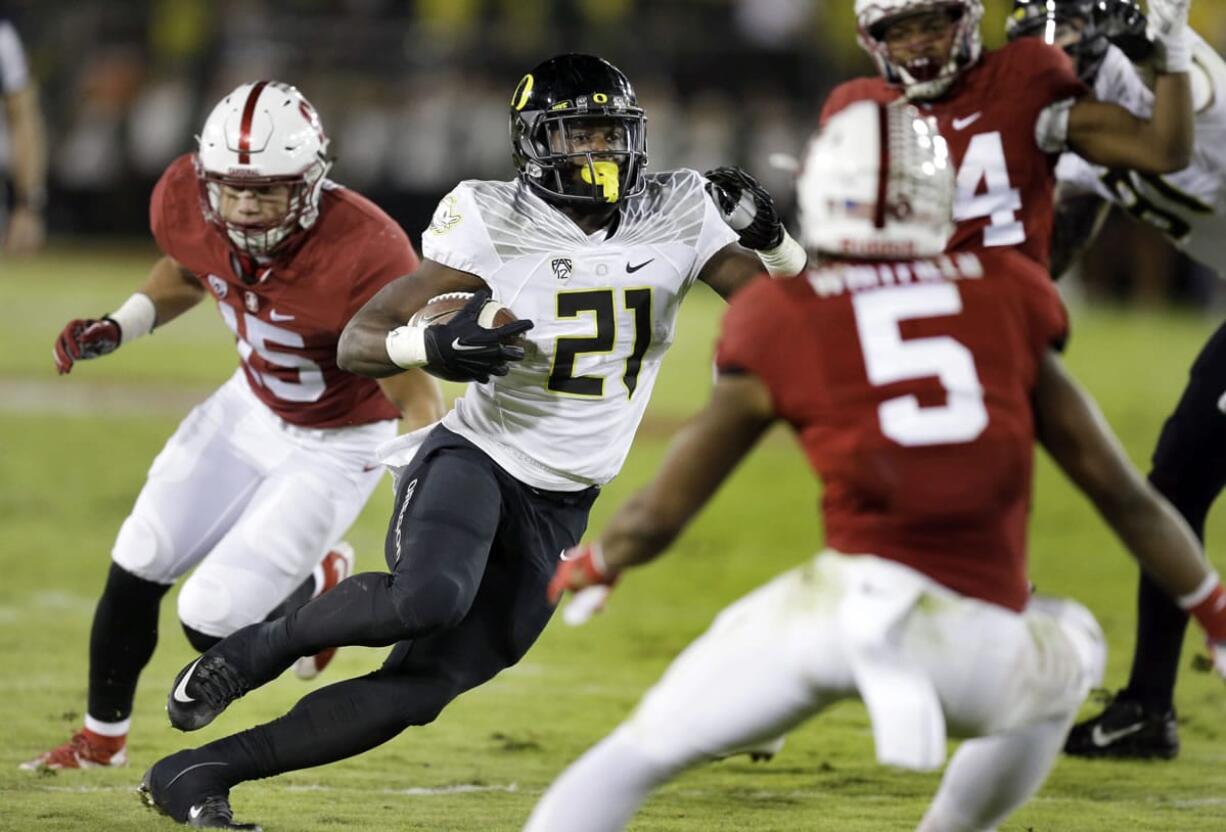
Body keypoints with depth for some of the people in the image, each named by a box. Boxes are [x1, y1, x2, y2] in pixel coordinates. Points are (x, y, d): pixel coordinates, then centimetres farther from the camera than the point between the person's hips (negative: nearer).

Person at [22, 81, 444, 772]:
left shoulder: (364, 255, -38)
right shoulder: (188, 202, -21)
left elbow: (419, 404, -28)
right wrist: (115, 330, -8)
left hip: (335, 447, -5)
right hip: (252, 403, 6)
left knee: (212, 624, -8)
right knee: (139, 565, 10)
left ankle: (319, 586, 25)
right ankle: (101, 738, 34)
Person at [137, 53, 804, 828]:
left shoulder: (677, 218, -3)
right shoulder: (495, 227, -13)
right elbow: (357, 342, -12)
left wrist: (771, 236, -19)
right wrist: (430, 345, -33)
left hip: (557, 511, 4)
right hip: (476, 462, -4)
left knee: (423, 686, -4)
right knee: (429, 597, -37)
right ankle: (259, 647, -9)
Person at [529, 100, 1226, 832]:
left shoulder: (781, 329, 8)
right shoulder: (1007, 303, 13)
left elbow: (658, 517, 12)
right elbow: (1121, 493, 16)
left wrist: (590, 564, 34)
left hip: (840, 601, -1)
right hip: (975, 648, 1)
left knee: (634, 756, 13)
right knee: (1072, 651, 35)